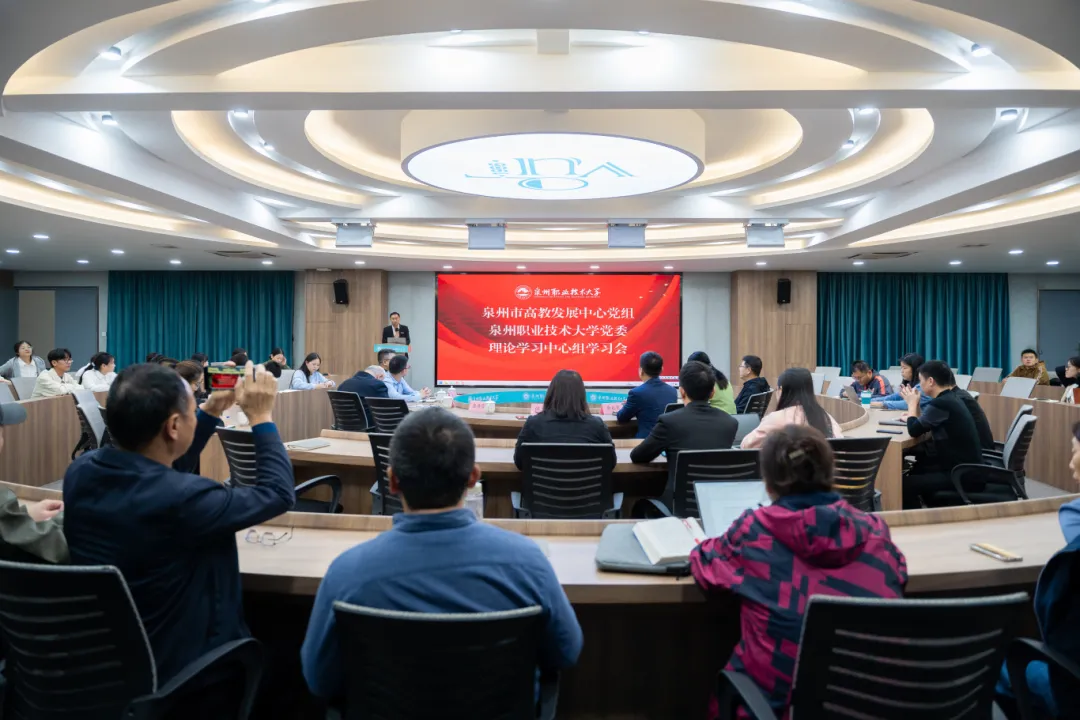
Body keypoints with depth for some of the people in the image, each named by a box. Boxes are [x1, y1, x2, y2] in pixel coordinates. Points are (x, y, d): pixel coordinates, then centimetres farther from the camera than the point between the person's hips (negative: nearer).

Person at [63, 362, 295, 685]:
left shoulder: (81, 471, -11)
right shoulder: (180, 499, -35)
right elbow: (278, 492, -18)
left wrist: (212, 412, 10)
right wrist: (261, 416, -9)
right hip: (175, 668, -7)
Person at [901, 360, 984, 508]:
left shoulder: (940, 403, -22)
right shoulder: (950, 398, 9)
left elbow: (914, 430, -17)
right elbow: (924, 425, 17)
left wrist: (912, 403, -4)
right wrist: (915, 404, 10)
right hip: (966, 466, 11)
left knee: (906, 484, -14)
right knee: (918, 468, 30)